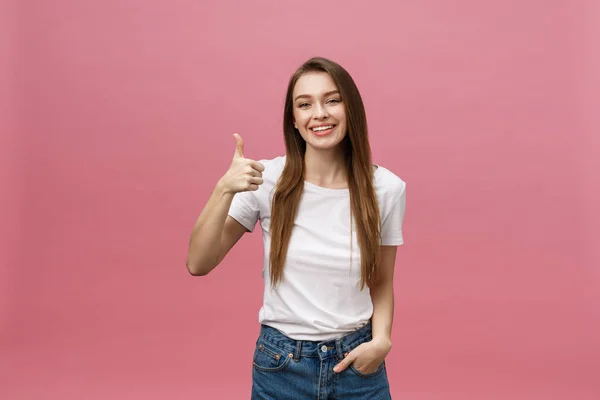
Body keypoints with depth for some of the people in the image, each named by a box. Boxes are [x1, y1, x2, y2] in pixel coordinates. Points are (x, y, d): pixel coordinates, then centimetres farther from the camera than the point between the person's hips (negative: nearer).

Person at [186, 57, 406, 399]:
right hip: (280, 364, 0)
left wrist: (381, 339, -13)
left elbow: (382, 283, 4)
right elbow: (198, 264, -11)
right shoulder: (266, 179, -10)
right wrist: (225, 189, -24)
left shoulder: (386, 188, -8)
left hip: (356, 362, 0)